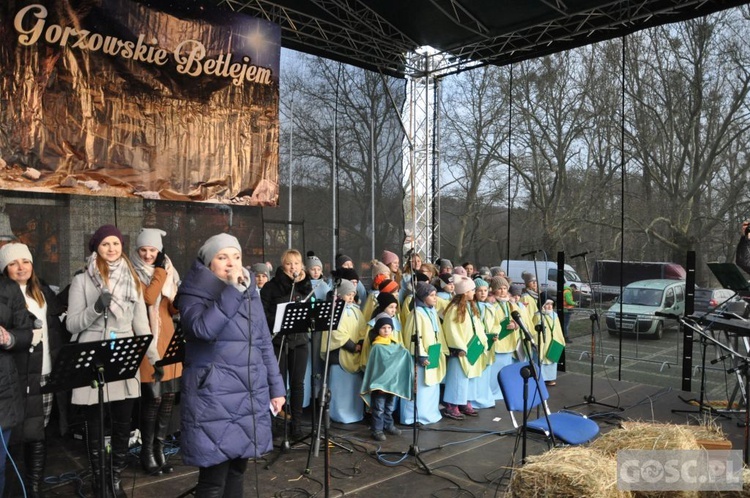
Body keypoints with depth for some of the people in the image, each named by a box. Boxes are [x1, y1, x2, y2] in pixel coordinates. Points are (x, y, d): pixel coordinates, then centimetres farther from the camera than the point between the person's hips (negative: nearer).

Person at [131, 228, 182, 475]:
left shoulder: (166, 271, 14)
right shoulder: (135, 274, -4)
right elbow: (148, 297, -22)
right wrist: (160, 269, -15)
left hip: (168, 337, 6)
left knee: (169, 396, 7)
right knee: (153, 397, -7)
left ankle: (159, 448, 20)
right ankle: (147, 451, 9)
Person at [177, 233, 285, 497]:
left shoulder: (250, 293, 12)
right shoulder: (193, 294, -5)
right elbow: (203, 329, -25)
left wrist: (276, 386, 11)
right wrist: (232, 291, -24)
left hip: (251, 396, 6)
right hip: (214, 398, -5)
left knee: (237, 469, 14)